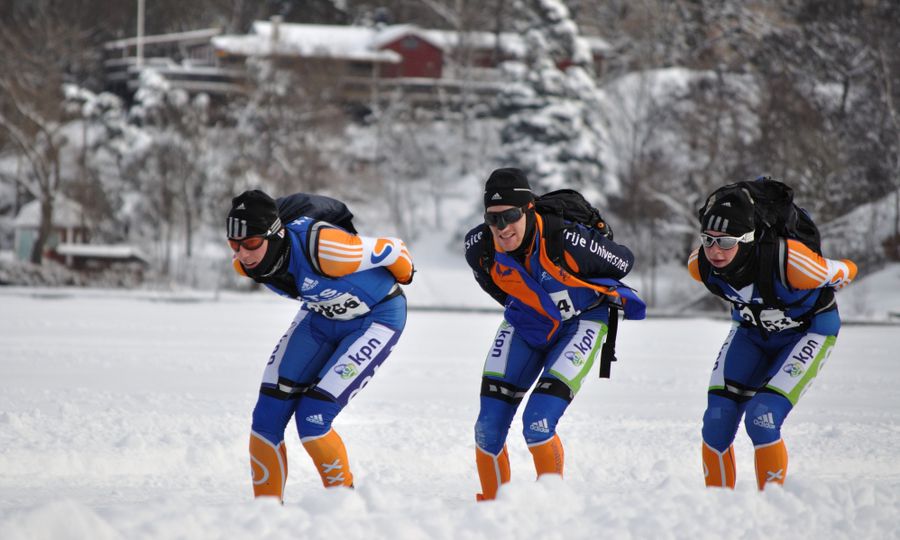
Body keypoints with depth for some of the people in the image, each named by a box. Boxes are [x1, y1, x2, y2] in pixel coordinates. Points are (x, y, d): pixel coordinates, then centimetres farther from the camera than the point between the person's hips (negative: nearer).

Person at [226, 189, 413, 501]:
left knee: (312, 418, -16)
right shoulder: (244, 263, -18)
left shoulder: (319, 248, -39)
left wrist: (402, 278, -1)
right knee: (267, 416, -5)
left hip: (376, 318, -6)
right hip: (321, 314, 6)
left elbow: (393, 252, -23)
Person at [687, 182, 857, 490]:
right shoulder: (699, 265, -23)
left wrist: (820, 297, 5)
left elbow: (846, 272, -17)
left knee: (762, 418, -22)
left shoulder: (788, 262, -39)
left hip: (808, 331, -5)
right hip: (751, 331, 5)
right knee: (717, 420, -10)